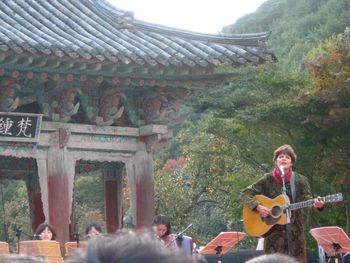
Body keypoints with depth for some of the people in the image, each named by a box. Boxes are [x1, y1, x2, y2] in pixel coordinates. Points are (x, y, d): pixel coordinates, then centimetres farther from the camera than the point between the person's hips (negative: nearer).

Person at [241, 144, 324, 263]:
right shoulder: (267, 180, 1)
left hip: (295, 231, 1)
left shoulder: (300, 180, 4)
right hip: (273, 232, -1)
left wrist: (316, 204, -26)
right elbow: (245, 193, 1)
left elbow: (307, 200, -4)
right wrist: (258, 207, -15)